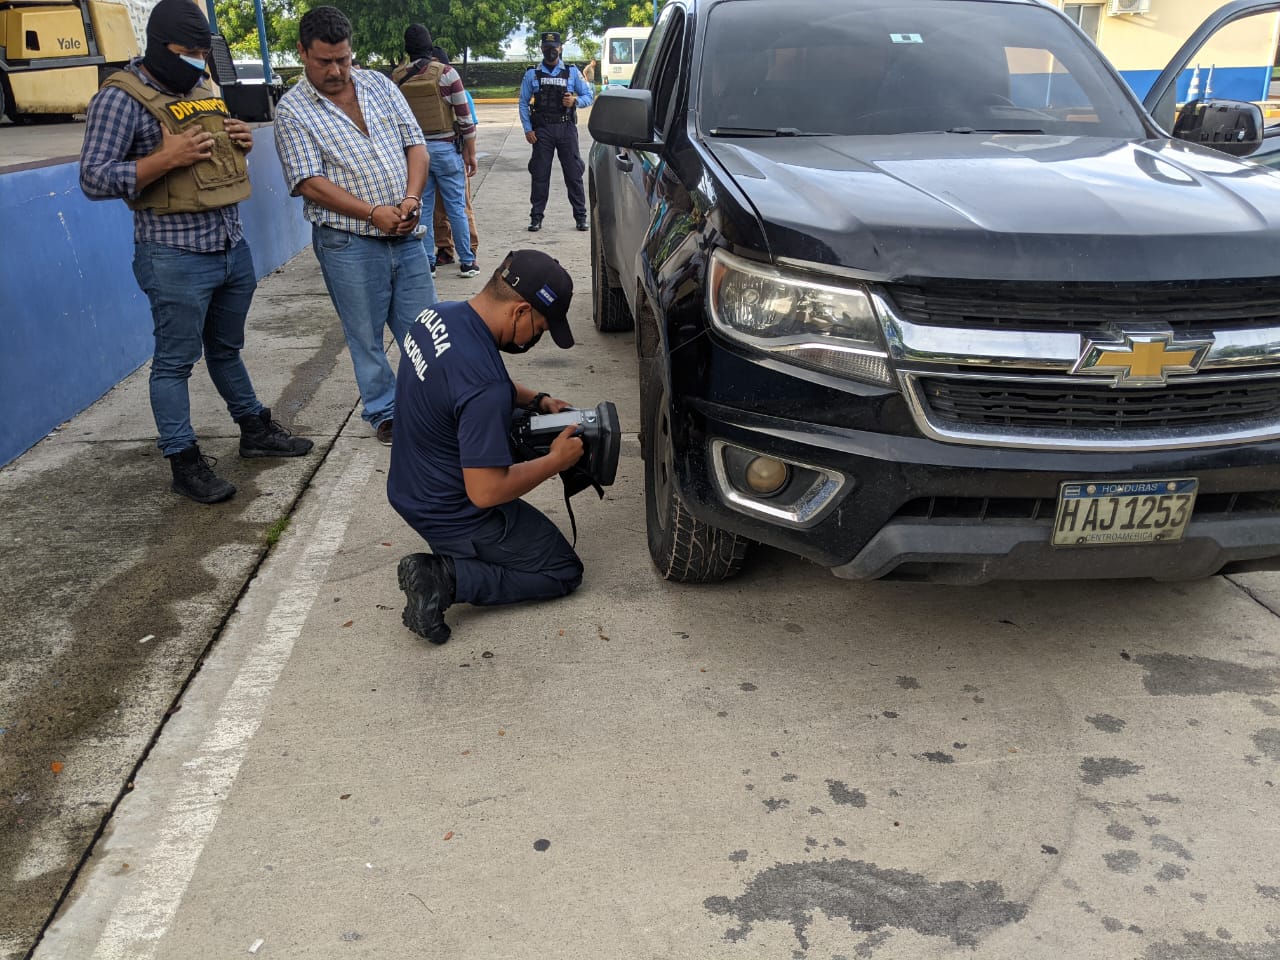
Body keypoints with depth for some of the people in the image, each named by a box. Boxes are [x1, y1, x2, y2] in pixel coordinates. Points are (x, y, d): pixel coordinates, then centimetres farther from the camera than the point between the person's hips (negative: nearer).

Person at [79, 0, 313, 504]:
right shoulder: (121, 98, -10)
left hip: (233, 246, 7)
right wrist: (166, 158, -24)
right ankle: (184, 463, 9)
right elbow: (94, 179, -14)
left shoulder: (200, 90, 13)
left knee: (226, 349, 21)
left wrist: (241, 141, 4)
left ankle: (255, 429, 34)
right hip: (176, 257, -7)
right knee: (175, 361, 1)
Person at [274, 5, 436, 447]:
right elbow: (309, 182, -12)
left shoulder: (378, 84, 9)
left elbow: (415, 144, 7)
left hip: (407, 234, 4)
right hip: (348, 244, -4)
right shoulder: (292, 110, -4)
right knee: (366, 336, 7)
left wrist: (411, 200, -10)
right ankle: (384, 412, 24)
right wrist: (372, 213, -20)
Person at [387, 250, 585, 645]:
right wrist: (556, 460, -16)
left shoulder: (438, 314, -7)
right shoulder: (484, 388, -35)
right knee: (564, 572, 8)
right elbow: (485, 492, -30)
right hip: (454, 515, -9)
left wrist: (535, 400, 4)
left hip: (408, 489, 9)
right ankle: (446, 578, -8)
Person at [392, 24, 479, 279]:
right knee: (456, 207, 4)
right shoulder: (446, 73, -7)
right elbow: (465, 118, -7)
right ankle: (467, 262, 8)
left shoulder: (396, 77, 1)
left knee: (422, 208, 9)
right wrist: (471, 154, 1)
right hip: (445, 148, -3)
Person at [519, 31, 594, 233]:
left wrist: (575, 100, -12)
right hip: (542, 130, 0)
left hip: (566, 128, 0)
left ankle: (581, 217, 7)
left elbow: (588, 96, 9)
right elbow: (523, 103, 8)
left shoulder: (572, 72, 8)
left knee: (574, 173, 1)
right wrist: (528, 129, -3)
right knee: (540, 174, 2)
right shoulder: (532, 74, 8)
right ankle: (536, 217, 8)